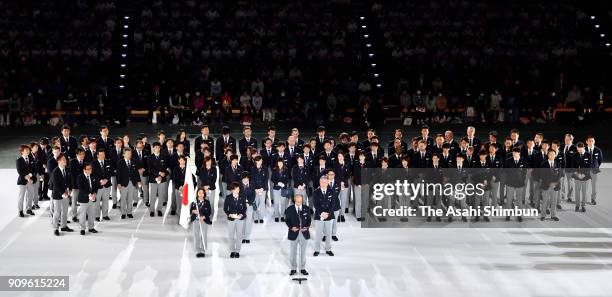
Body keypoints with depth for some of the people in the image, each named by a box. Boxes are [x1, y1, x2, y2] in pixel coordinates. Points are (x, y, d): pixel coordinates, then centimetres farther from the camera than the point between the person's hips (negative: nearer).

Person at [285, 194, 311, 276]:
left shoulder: (306, 209, 2)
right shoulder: (289, 209, -4)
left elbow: (309, 219, 5)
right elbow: (287, 220, -2)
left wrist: (307, 227, -12)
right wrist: (291, 227, -18)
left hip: (304, 233, 1)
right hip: (294, 233, -1)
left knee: (303, 252, 8)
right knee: (293, 253, 6)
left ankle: (303, 268, 19)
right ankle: (293, 269, 18)